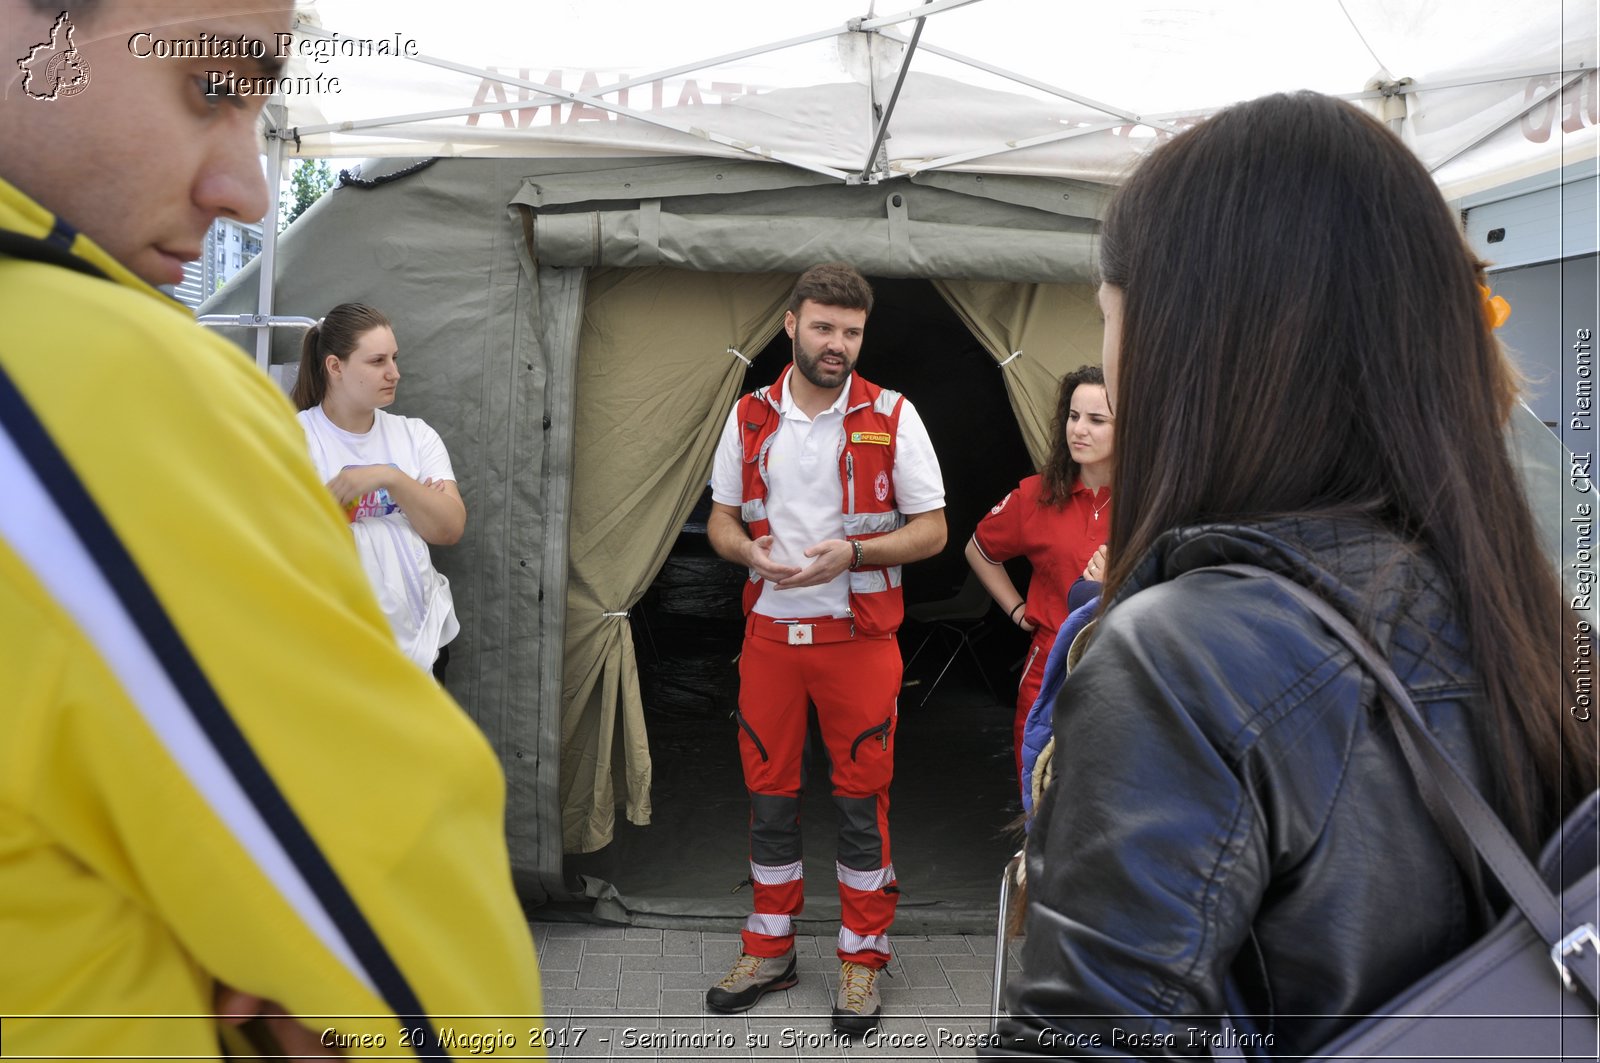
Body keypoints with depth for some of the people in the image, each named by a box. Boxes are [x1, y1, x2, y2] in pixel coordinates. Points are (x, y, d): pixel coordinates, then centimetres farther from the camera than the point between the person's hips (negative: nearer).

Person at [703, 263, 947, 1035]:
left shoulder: (892, 417, -4)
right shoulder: (748, 418, 5)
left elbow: (932, 529, -4)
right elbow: (720, 520, 11)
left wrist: (852, 552, -20)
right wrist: (749, 549, -12)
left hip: (858, 637, -3)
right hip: (769, 631, 3)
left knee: (862, 799, 5)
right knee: (768, 792, 11)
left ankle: (862, 958, 21)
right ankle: (769, 951, 28)